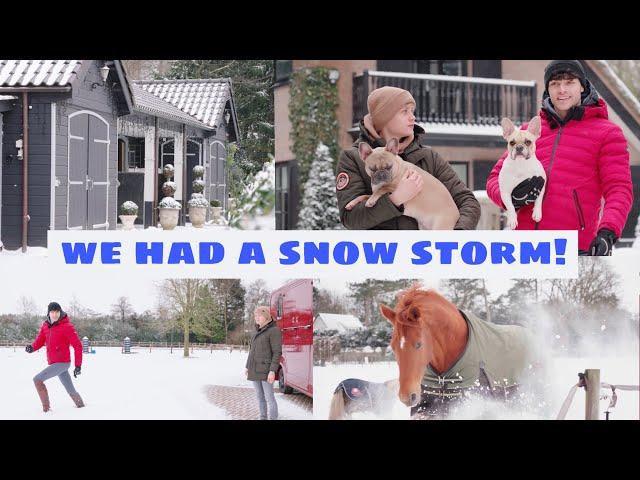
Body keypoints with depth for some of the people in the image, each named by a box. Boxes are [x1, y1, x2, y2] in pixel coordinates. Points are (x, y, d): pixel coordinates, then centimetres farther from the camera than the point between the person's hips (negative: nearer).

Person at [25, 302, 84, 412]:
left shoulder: (67, 327, -13)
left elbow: (77, 346, -12)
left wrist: (78, 365, -14)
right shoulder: (46, 326, 7)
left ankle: (46, 407, -8)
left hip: (62, 363, -6)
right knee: (71, 391, 16)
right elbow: (40, 341, 8)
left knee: (38, 379, -15)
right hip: (53, 363, 6)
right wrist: (32, 348, -16)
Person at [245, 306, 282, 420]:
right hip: (255, 370, 8)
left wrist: (273, 371, -20)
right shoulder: (258, 331, 13)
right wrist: (247, 367, 16)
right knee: (260, 396, 11)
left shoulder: (274, 330, -11)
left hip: (266, 370, -8)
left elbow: (277, 352, -14)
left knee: (269, 397, -7)